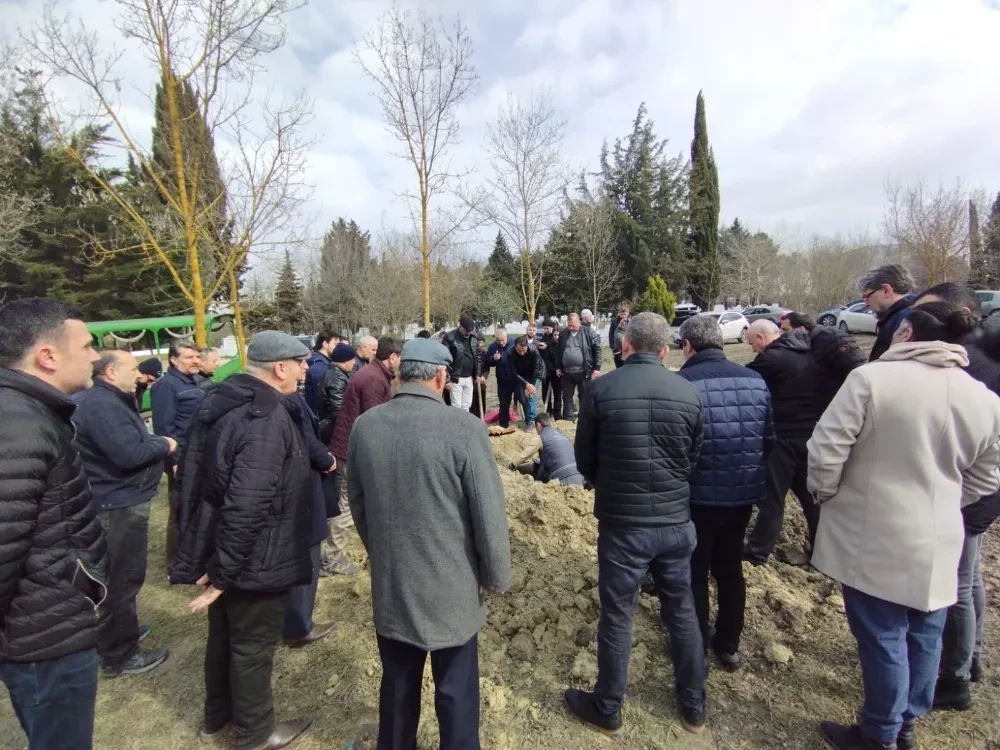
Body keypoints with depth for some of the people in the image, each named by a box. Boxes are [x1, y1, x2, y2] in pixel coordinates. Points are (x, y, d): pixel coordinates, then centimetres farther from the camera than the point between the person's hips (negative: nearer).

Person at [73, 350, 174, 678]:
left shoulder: (112, 401, 11)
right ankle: (118, 654, 15)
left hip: (121, 500, 11)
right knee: (123, 577, 1)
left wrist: (157, 445, 0)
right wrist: (164, 445, -16)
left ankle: (120, 629, 42)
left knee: (120, 575, 25)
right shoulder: (101, 405, -24)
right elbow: (129, 454, -31)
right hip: (119, 504, -11)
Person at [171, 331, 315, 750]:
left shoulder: (220, 404, 3)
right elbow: (248, 504, -33)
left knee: (224, 636, 27)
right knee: (253, 645, 12)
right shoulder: (267, 419, -28)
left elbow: (195, 479, 11)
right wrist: (223, 573, -22)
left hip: (219, 550, 9)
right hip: (254, 560, -9)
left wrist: (207, 556, 18)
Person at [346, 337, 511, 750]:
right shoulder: (463, 427, -21)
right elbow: (489, 513, -17)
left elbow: (357, 502, 7)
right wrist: (496, 576, 0)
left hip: (389, 586, 5)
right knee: (456, 691, 16)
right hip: (450, 586, -4)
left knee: (397, 684, 25)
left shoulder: (363, 426, -5)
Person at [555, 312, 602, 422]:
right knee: (567, 396, 11)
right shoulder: (563, 334, 6)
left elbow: (597, 349, -6)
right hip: (567, 372, 4)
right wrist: (558, 367, 9)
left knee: (584, 396, 7)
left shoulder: (589, 332, -6)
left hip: (584, 371, -4)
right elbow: (558, 351, 13)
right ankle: (569, 418, 23)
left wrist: (597, 368, -9)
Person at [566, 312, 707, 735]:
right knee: (682, 612, 21)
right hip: (677, 521, 3)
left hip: (622, 522, -3)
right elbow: (694, 460, 7)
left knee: (617, 616, 13)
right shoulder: (689, 393, -5)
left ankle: (607, 708, 32)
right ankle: (694, 705, 40)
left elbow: (584, 461, -3)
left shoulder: (601, 390, -13)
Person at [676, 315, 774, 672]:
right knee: (731, 569, 22)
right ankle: (729, 645, 38)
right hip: (744, 493, 5)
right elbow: (769, 440, 4)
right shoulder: (754, 379, -2)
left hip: (699, 494, -5)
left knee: (694, 573, 14)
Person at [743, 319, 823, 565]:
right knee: (811, 493, 19)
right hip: (812, 435, 8)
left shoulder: (771, 358, -16)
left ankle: (757, 552, 12)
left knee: (772, 497, 2)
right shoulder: (808, 353, 9)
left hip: (785, 437, -8)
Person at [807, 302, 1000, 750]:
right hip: (939, 542, 6)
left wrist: (826, 493, -1)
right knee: (924, 636, 21)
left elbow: (825, 451, -19)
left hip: (873, 538, -5)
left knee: (882, 637, 10)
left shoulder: (871, 378, -17)